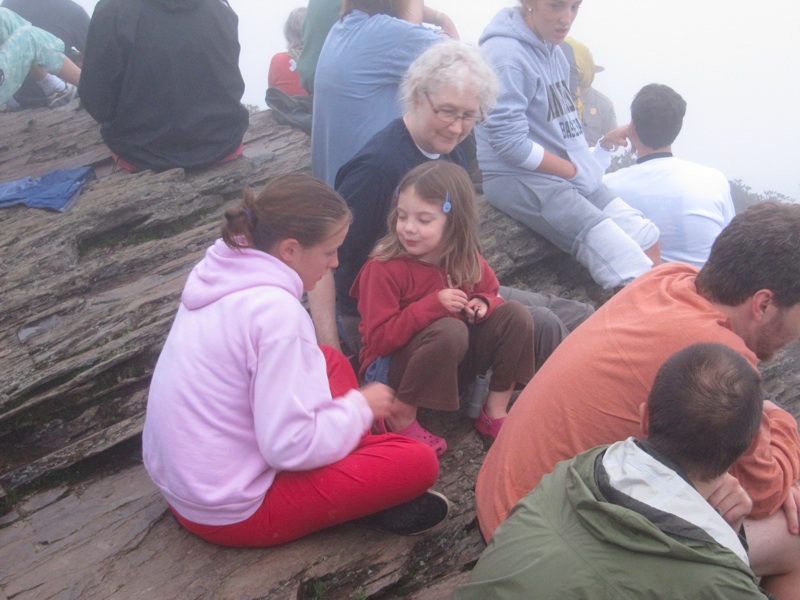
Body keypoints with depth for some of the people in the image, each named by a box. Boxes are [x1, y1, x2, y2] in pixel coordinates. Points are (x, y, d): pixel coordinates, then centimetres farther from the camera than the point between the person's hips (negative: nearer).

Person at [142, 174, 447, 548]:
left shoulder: (224, 271, -2)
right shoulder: (275, 310, -26)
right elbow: (289, 446, -26)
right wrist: (360, 408, -9)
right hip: (234, 514, -9)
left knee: (332, 362, 15)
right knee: (418, 462, -11)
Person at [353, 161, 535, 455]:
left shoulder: (466, 258, -5)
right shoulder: (384, 267, -21)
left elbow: (490, 293, 12)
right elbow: (379, 339, -23)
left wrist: (484, 304, -14)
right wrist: (433, 304, -31)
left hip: (453, 362, 6)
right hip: (392, 365, -5)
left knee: (516, 315, -11)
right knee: (450, 330, -36)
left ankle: (495, 410, -3)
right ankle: (400, 415, -17)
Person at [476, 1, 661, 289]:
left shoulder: (551, 48, 8)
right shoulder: (505, 53, -17)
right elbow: (511, 144, -19)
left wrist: (591, 160, 1)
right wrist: (576, 170, -10)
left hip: (566, 174, 9)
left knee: (644, 238, 4)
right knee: (623, 256, -19)